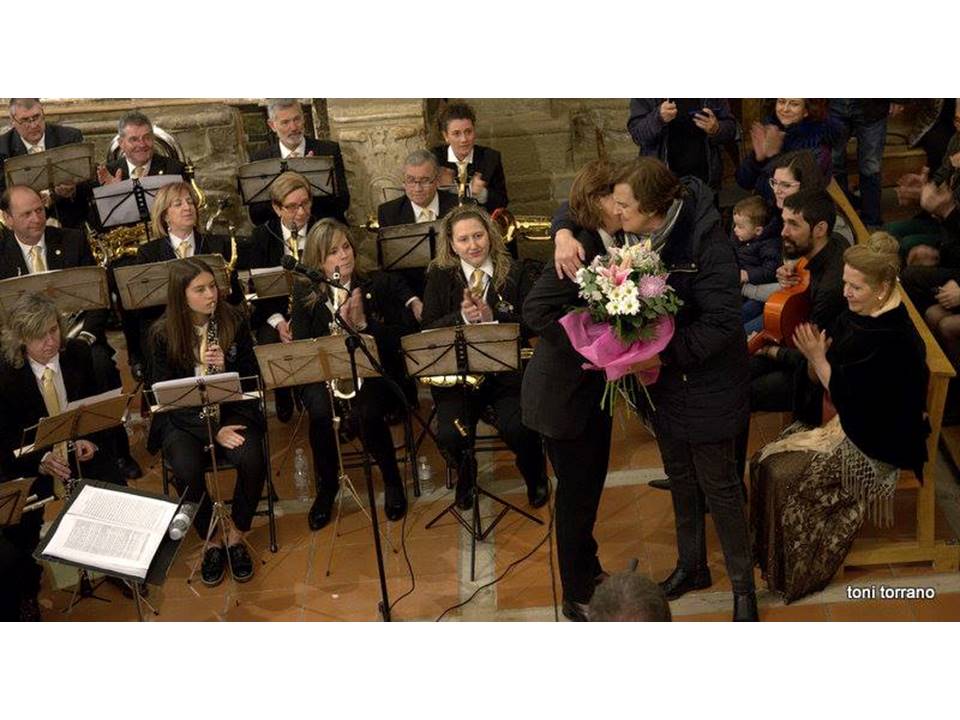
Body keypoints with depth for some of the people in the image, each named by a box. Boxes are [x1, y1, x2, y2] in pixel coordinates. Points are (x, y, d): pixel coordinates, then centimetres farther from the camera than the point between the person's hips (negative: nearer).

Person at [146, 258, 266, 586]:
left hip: (231, 409, 1)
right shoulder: (163, 334, -7)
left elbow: (252, 376, 3)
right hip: (183, 418, -1)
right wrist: (211, 432, -18)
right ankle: (212, 541, -6)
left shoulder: (234, 321, -3)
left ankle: (236, 536, -4)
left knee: (252, 461, -29)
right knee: (186, 471, -31)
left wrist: (226, 365, -21)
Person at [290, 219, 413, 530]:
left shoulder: (380, 284, 3)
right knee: (320, 412, -32)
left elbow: (406, 334, -3)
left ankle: (392, 481, -6)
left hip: (375, 372, -1)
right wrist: (338, 325, -16)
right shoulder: (304, 293, 6)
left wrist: (363, 323, -17)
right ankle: (327, 486, -5)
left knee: (365, 412, -34)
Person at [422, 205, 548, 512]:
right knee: (450, 436, -23)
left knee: (519, 430, -27)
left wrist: (493, 317, -19)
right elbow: (428, 330, -1)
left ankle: (535, 479, 10)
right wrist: (462, 317, -19)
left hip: (508, 370, -1)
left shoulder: (517, 273, 3)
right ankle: (465, 475, 16)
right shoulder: (440, 276, 6)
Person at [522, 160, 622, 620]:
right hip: (564, 392, -8)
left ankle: (588, 570, 43)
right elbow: (536, 310, -30)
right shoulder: (580, 247, -23)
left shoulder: (617, 244, 1)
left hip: (595, 387, 8)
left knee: (591, 484, 22)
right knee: (577, 491, 6)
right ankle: (577, 597, 24)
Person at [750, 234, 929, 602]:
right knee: (766, 460, -2)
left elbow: (845, 398, -23)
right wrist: (815, 355, -14)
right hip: (842, 422, 9)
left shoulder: (892, 338, -25)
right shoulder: (855, 316, 1)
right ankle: (769, 552, 12)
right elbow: (818, 381, 5)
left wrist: (817, 357, -18)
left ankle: (798, 571, 5)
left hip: (873, 443, -9)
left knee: (785, 476, -16)